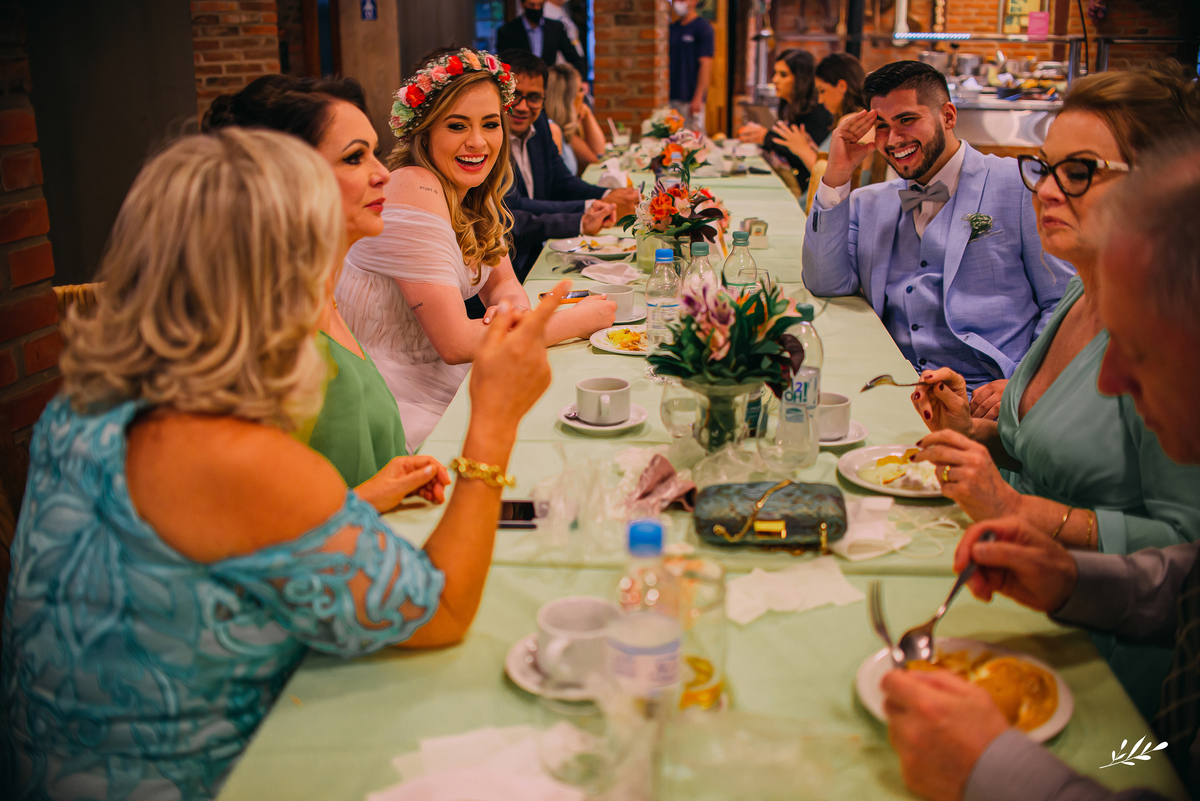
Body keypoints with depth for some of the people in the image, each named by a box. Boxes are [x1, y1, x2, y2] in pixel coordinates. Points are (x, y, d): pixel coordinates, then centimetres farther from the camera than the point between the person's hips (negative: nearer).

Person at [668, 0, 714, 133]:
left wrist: (698, 98, -17)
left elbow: (706, 64, -11)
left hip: (691, 98, -6)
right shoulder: (673, 28, 13)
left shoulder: (703, 27, -6)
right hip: (673, 97, 6)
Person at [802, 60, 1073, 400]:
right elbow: (827, 285, 6)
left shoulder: (1021, 187, 3)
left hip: (985, 396, -4)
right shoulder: (869, 203, 19)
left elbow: (1066, 306, 0)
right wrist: (836, 177, 2)